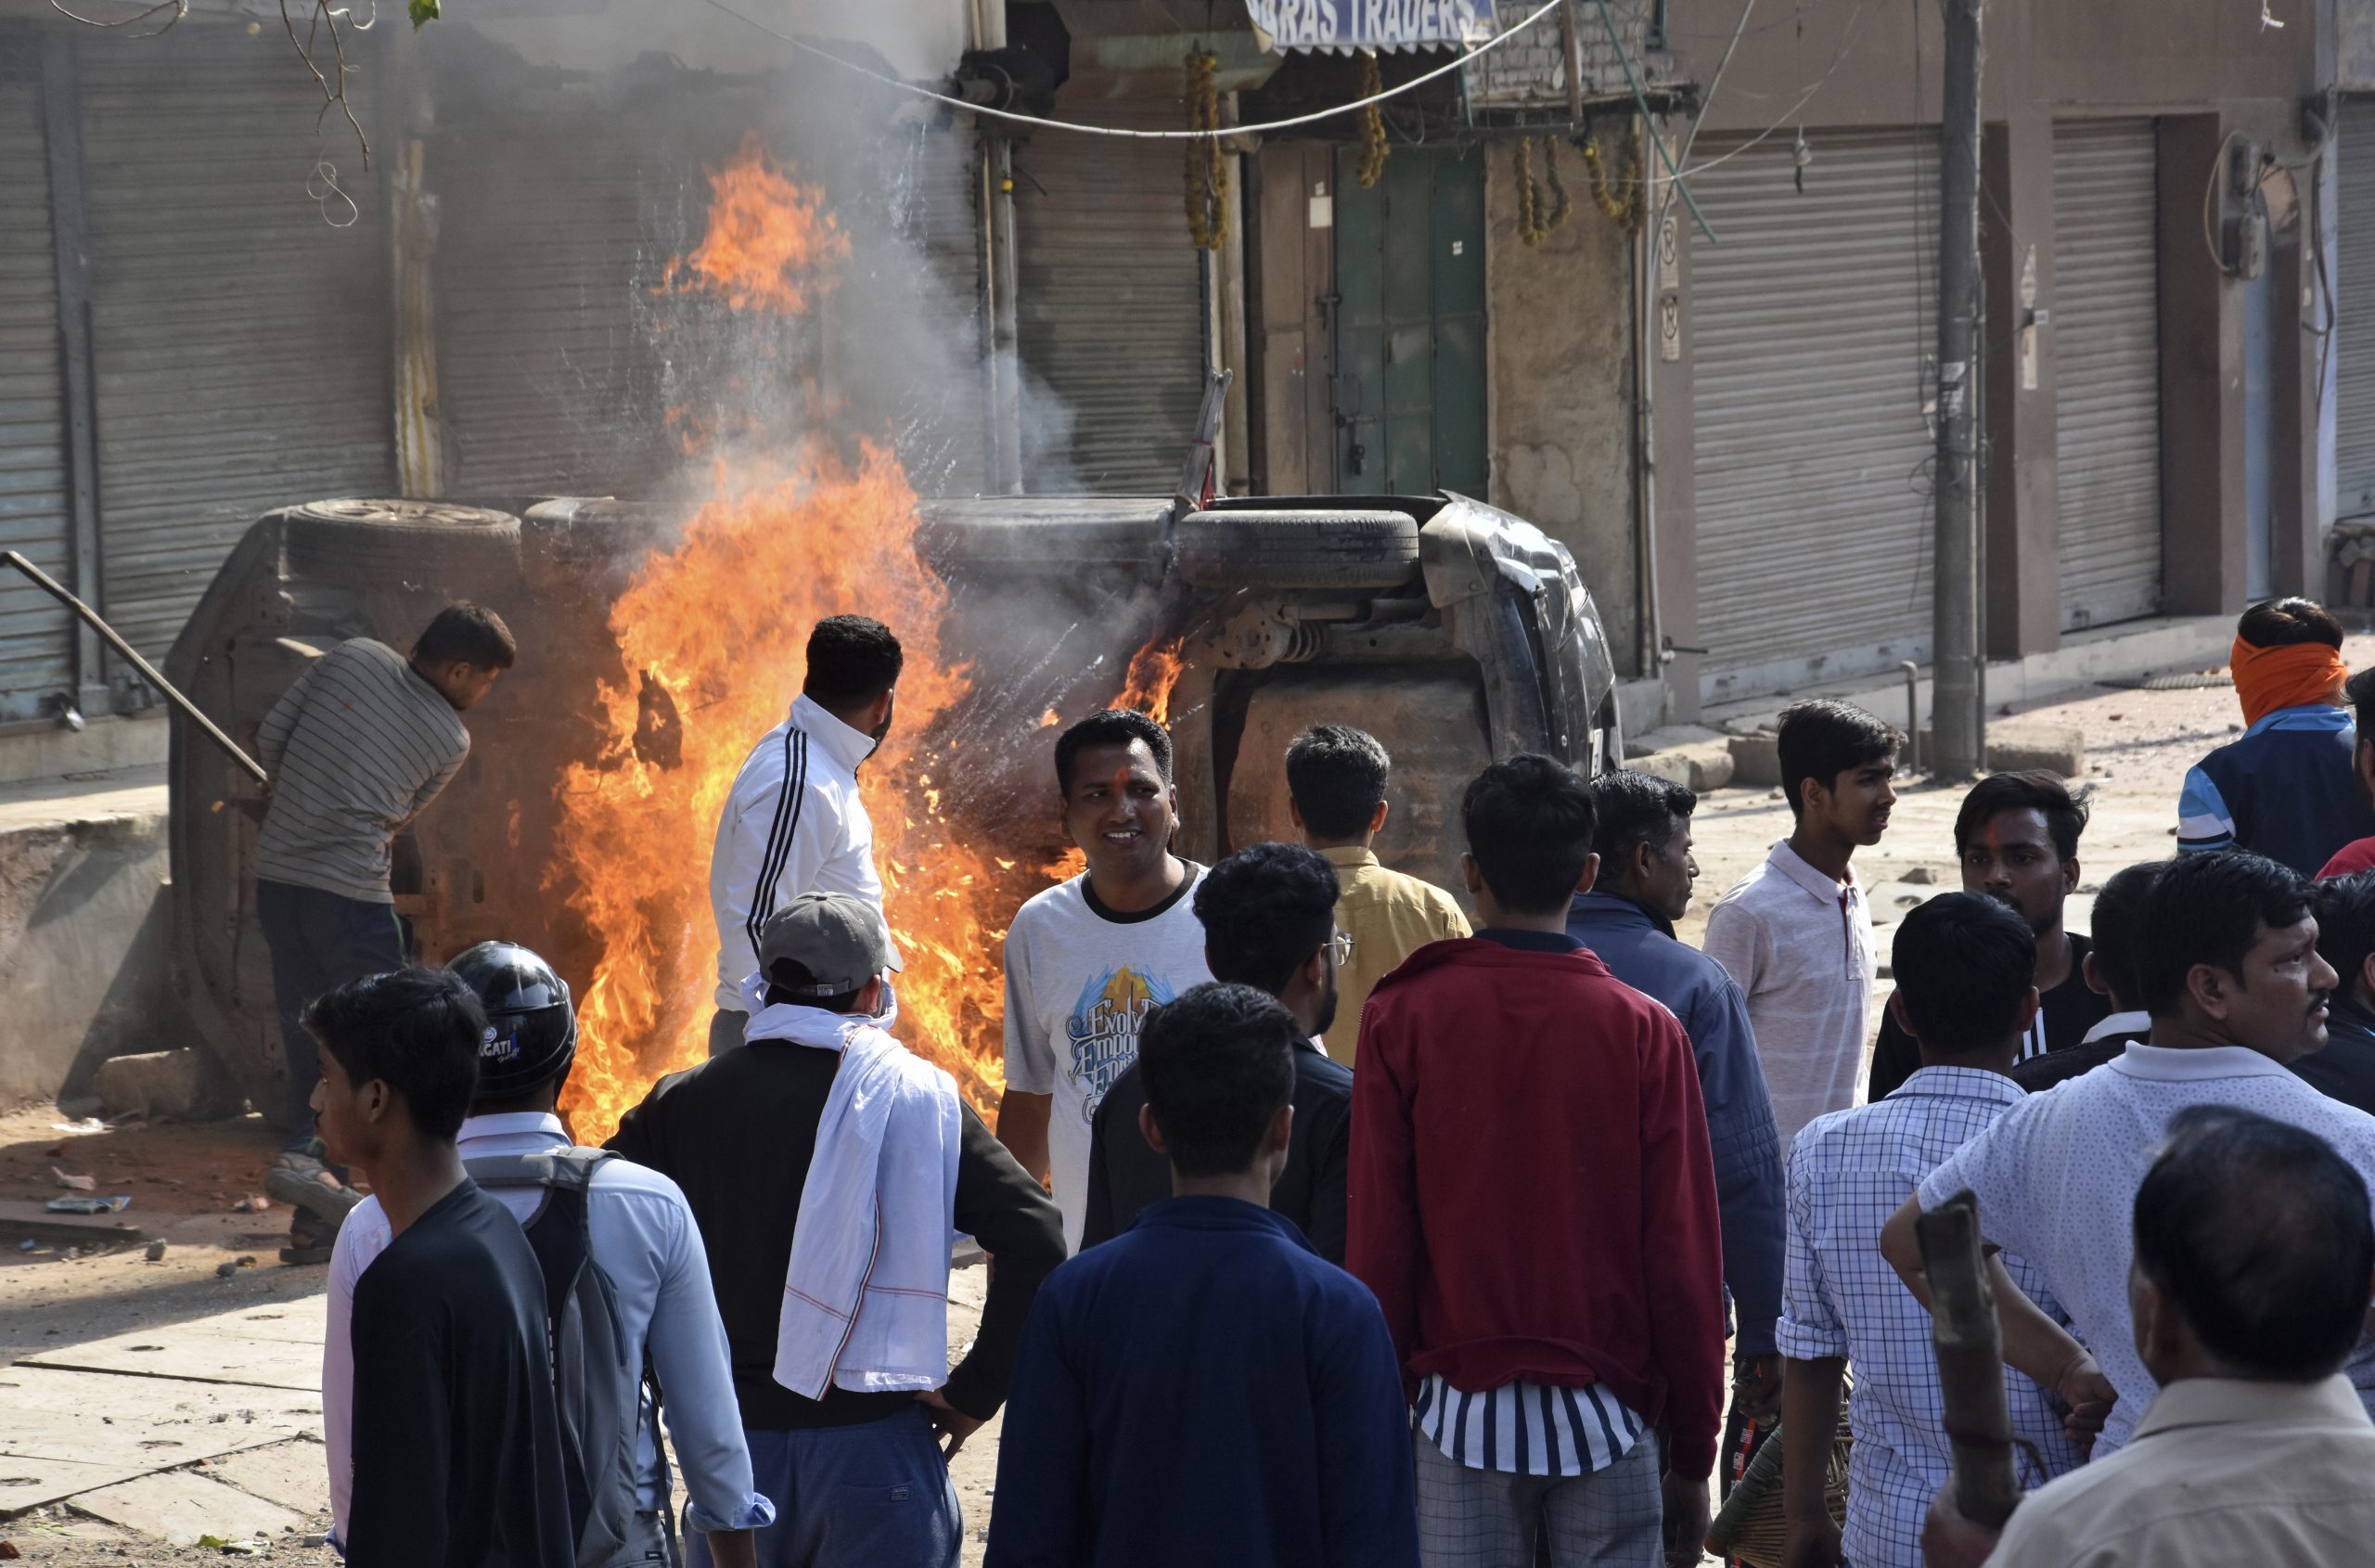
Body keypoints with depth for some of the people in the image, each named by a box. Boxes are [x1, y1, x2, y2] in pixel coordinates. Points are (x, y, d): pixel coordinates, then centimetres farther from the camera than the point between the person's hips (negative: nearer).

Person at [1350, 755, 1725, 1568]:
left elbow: (1376, 1238, -2)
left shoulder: (1402, 1020, -3)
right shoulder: (1646, 1032, -4)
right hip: (1609, 1410, 0)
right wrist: (1693, 1456, 6)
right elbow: (1683, 1257, -3)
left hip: (1460, 1406, 0)